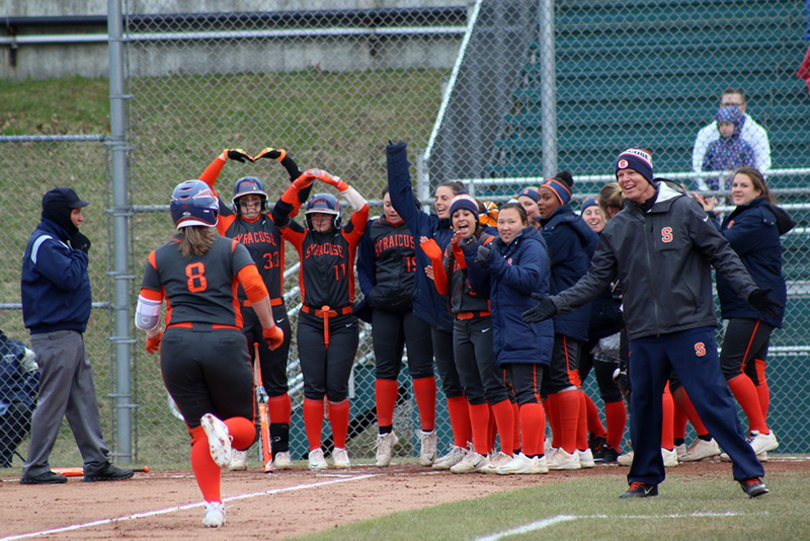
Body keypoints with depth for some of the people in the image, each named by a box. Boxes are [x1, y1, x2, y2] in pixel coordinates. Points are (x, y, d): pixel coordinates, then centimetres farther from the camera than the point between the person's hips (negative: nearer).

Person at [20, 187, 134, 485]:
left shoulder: (56, 242, 19)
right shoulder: (44, 243, -13)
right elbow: (69, 277, -22)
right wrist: (80, 251, -10)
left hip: (70, 335, 10)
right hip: (55, 335, -10)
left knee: (84, 401, 10)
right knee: (53, 402, -7)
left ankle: (97, 463, 12)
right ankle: (35, 469, -3)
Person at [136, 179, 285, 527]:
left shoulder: (160, 257, 12)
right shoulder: (231, 249, 8)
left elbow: (145, 317, 13)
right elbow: (255, 288, -8)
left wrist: (153, 336, 34)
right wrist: (270, 328, 5)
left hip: (178, 345, 1)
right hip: (225, 342, -1)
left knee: (199, 434, 9)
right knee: (245, 429, 11)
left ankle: (212, 505, -10)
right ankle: (225, 431, -26)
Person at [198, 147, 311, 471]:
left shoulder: (274, 222, 10)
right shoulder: (228, 223, 10)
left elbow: (301, 189, 10)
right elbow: (203, 187, 13)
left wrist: (283, 158, 3)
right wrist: (225, 157, 10)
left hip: (273, 312, 0)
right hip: (238, 313, 0)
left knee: (276, 382, 3)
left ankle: (281, 448, 5)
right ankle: (239, 449, 2)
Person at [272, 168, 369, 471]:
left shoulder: (346, 238, 7)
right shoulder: (303, 239, 10)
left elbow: (362, 210, -6)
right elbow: (279, 215, -1)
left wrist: (337, 183, -6)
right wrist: (301, 183, -5)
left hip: (343, 322, -1)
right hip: (310, 323, 1)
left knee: (337, 388, -1)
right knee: (313, 387, -3)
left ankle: (340, 449, 11)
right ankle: (315, 451, 0)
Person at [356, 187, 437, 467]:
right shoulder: (372, 231, 12)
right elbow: (364, 267, 17)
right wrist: (371, 294, 2)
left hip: (417, 306, -3)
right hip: (384, 307, 3)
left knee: (421, 368, -4)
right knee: (385, 369, 3)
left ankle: (428, 434, 3)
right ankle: (385, 434, 10)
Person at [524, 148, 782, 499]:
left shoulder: (683, 210, 0)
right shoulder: (616, 227, 12)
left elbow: (721, 253, -1)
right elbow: (596, 279, 13)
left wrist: (748, 289, -13)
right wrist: (557, 303, 3)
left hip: (689, 326, -4)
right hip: (642, 333, 4)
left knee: (713, 399, -9)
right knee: (642, 404, 8)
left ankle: (749, 473, -7)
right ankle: (645, 478, 21)